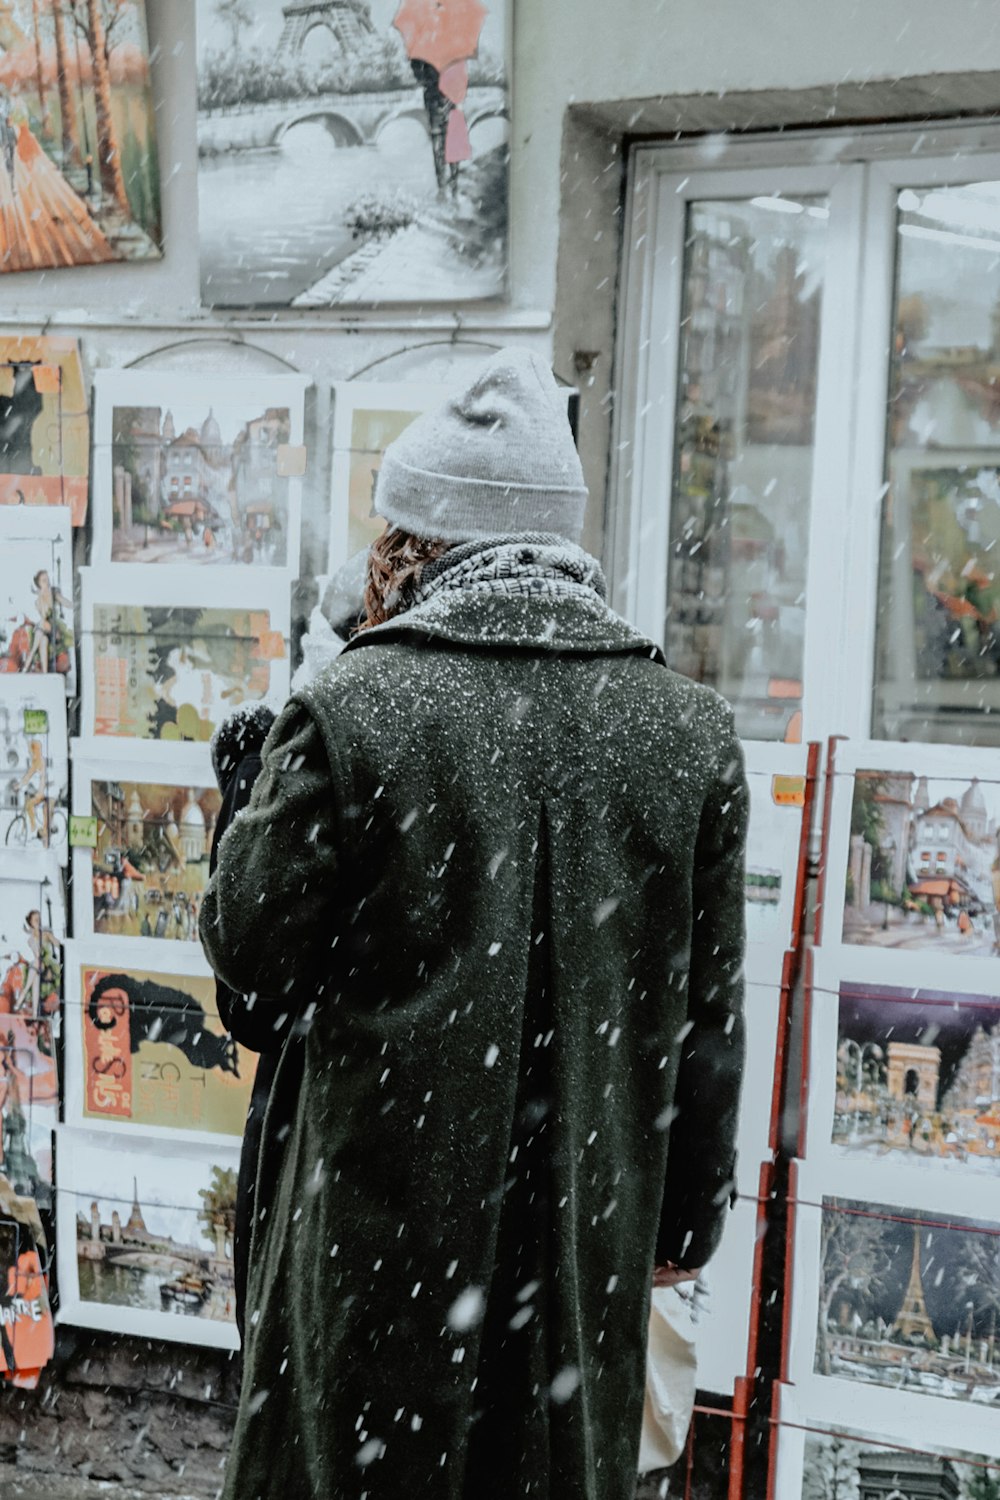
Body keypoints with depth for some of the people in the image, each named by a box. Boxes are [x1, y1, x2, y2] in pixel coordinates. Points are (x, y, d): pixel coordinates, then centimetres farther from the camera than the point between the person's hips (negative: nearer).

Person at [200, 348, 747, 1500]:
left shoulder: (351, 710, -16)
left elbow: (248, 950, -7)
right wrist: (689, 1212, 15)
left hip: (383, 1227, -3)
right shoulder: (693, 730, -4)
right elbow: (708, 1016, 3)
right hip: (591, 1234, 4)